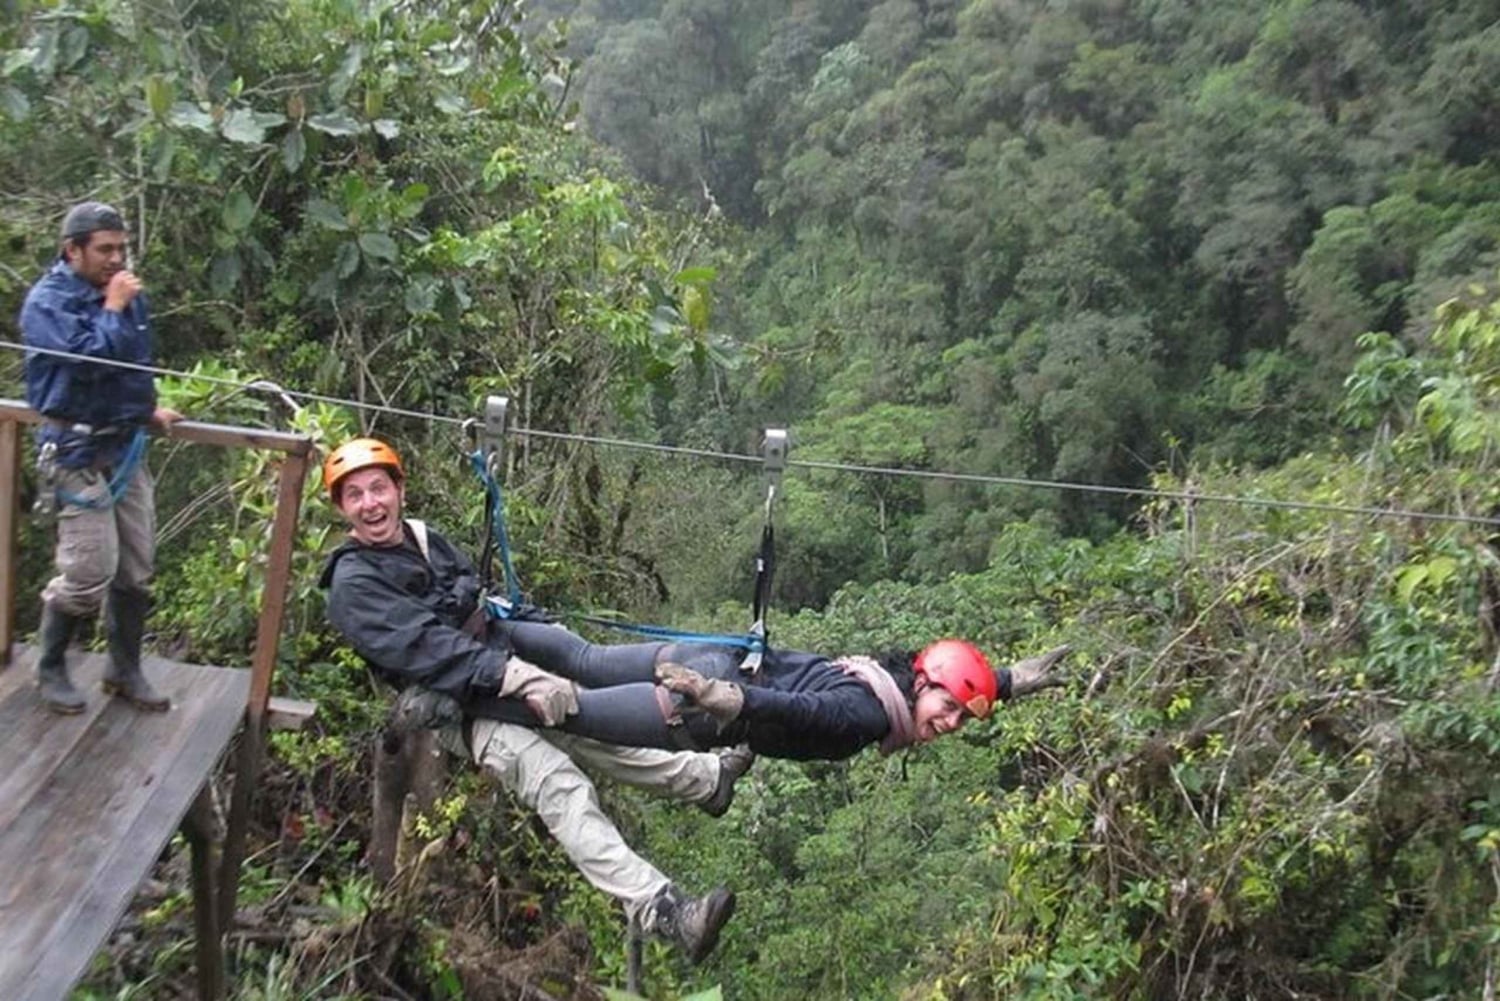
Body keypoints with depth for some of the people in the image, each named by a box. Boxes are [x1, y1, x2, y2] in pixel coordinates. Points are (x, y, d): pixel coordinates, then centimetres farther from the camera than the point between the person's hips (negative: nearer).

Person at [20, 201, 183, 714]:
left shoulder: (124, 293, 9)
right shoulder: (47, 301, -9)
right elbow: (89, 359, -23)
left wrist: (148, 407, 12)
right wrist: (112, 310, -12)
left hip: (127, 445, 6)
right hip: (79, 451, -6)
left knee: (135, 571, 9)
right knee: (90, 572, -7)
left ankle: (125, 670, 24)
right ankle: (50, 669, 16)